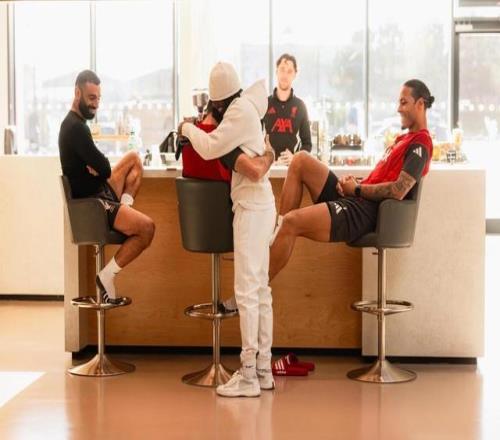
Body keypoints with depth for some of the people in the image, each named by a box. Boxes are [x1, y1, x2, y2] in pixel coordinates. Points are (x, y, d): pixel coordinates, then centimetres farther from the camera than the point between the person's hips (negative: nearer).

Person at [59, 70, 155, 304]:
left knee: (134, 158, 19)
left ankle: (124, 210, 5)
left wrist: (97, 167, -10)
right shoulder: (75, 128, -22)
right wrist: (100, 167, -2)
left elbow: (102, 169, 13)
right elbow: (105, 169, -24)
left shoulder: (75, 123, 11)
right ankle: (107, 276, -10)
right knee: (147, 228, -16)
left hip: (98, 191, 10)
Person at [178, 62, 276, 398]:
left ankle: (248, 376, -8)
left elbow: (210, 148, -18)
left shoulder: (241, 110, -12)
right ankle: (263, 370, 17)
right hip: (259, 206, 10)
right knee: (260, 289, 11)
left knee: (247, 290, -9)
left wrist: (188, 128, -2)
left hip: (253, 208, -10)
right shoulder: (247, 108, 17)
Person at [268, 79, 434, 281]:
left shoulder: (420, 144, -8)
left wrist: (357, 189, -9)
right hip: (353, 198, 10)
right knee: (300, 161, 0)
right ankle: (278, 233, -8)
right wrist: (353, 182, 2)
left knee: (292, 221, -24)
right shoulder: (405, 139, 24)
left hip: (364, 211, -10)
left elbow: (398, 191, -19)